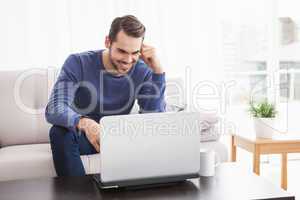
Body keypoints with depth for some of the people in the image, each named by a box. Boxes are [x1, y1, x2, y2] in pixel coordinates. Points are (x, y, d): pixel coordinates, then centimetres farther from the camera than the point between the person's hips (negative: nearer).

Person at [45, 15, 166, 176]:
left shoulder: (142, 71, -10)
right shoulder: (78, 63, -17)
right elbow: (54, 111, -30)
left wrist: (158, 69, -28)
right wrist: (84, 123, -52)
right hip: (81, 137, -2)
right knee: (59, 132, -34)